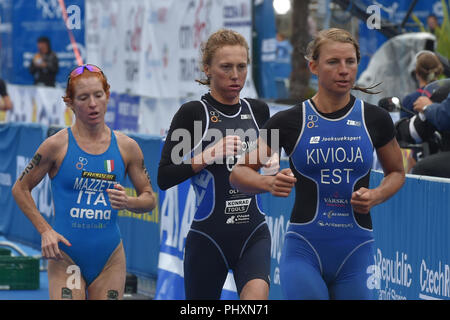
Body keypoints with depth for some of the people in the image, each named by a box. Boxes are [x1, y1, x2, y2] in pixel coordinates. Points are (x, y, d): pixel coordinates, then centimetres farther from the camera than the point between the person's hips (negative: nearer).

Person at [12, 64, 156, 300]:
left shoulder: (126, 147, 4)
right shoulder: (57, 145, -4)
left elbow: (149, 198, 13)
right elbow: (20, 189, 4)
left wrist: (128, 202, -10)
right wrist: (44, 230, -6)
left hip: (109, 257, 3)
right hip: (66, 256, -3)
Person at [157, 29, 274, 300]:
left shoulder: (258, 110, 8)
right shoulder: (193, 113, -5)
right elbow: (164, 178, -9)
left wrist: (272, 165, 3)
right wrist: (210, 155, -19)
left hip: (253, 233, 2)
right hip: (209, 235, -2)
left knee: (257, 295, -25)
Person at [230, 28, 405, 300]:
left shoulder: (375, 119, 2)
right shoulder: (289, 122, -2)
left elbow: (397, 172, 18)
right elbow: (239, 173, 4)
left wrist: (376, 196, -4)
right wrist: (270, 183, -18)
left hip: (356, 253, 2)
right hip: (304, 249, -2)